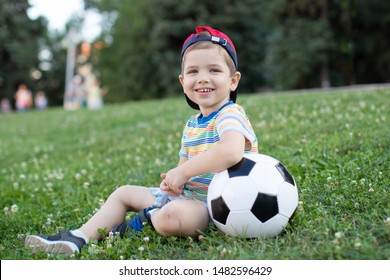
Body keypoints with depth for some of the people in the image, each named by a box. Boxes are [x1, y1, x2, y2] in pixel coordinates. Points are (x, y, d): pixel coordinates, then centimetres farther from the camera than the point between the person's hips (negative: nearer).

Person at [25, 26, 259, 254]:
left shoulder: (230, 115, -16)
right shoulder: (192, 125, 12)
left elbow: (231, 152, -38)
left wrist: (182, 172, -27)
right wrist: (173, 180, -7)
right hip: (184, 194, 10)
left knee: (171, 215, -40)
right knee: (123, 193, 16)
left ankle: (147, 219, -5)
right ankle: (78, 239, 5)